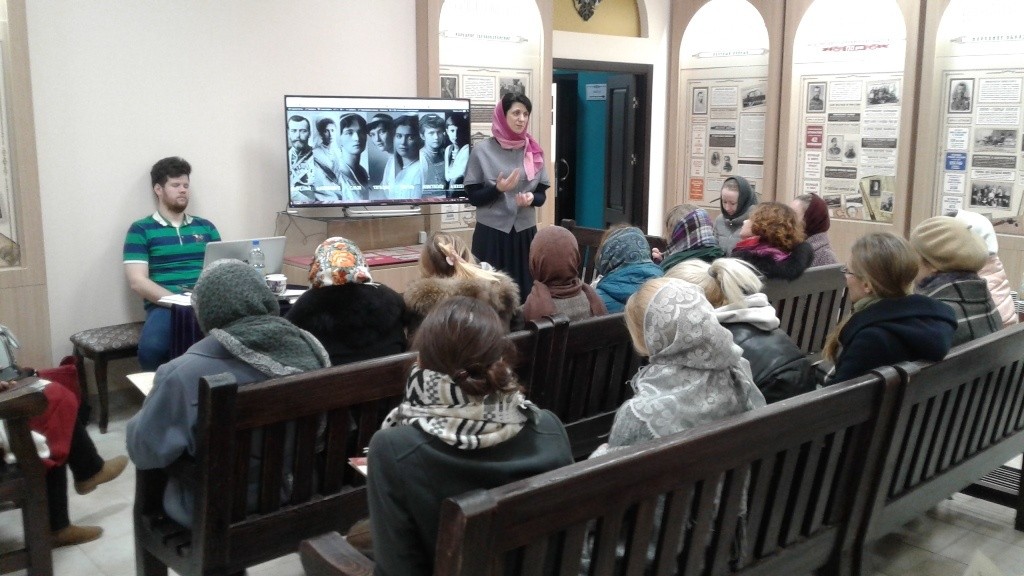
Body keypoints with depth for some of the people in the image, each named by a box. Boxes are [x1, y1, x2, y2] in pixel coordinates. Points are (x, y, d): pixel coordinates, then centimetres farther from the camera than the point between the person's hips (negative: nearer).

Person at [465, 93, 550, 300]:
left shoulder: (534, 151, 7)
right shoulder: (482, 150, -3)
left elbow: (542, 195, 9)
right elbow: (473, 196, -3)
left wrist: (531, 197, -13)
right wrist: (498, 189, -20)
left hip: (525, 233, 3)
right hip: (491, 233, -3)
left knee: (525, 291, 2)